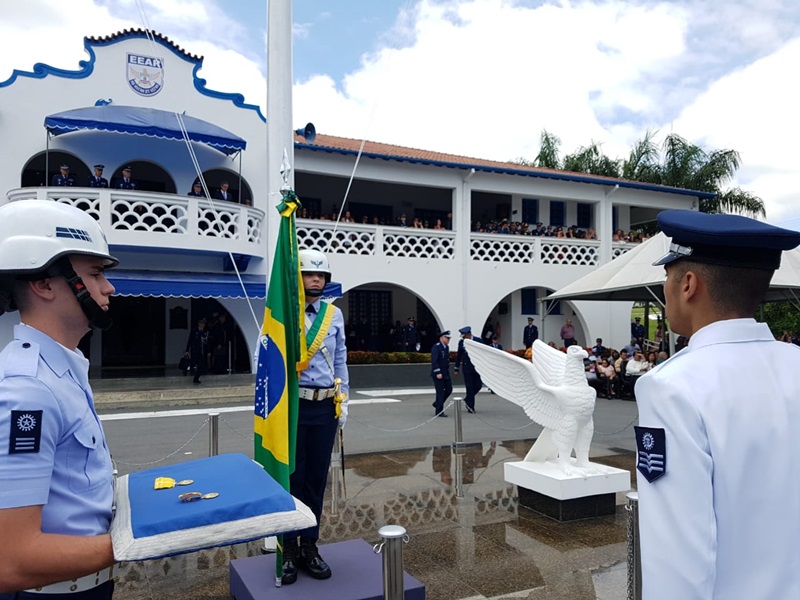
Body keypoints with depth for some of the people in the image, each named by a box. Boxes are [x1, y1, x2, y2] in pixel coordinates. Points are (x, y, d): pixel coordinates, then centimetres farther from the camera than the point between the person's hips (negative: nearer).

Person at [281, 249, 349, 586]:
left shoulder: (334, 314, 8)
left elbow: (340, 360, 12)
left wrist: (343, 400, 8)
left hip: (325, 407, 4)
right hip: (293, 404, -4)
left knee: (317, 479, 11)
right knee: (291, 478, 4)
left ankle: (309, 547, 25)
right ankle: (288, 550, 19)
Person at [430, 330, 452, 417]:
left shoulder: (446, 347, 12)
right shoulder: (436, 347, -15)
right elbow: (434, 361, -21)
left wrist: (447, 372, 17)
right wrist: (438, 373, -24)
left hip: (446, 373, 9)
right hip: (438, 373, -9)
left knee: (449, 389, 9)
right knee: (440, 392, -5)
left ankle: (437, 404, 27)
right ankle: (439, 412, 4)